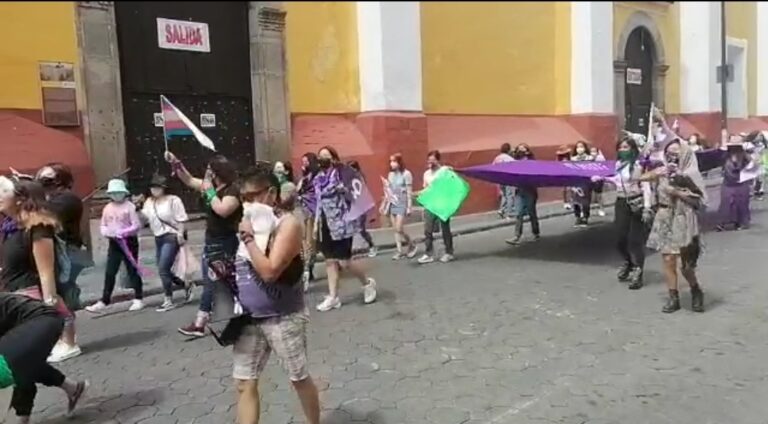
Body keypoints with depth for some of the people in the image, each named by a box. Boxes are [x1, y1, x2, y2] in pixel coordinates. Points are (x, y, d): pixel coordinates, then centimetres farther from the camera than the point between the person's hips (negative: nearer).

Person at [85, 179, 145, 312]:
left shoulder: (130, 206, -8)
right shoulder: (107, 208, 8)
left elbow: (137, 225, -12)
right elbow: (103, 226, 13)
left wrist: (123, 232, -24)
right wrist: (106, 232, -10)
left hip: (129, 242, -5)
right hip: (114, 243, 5)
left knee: (132, 271, 3)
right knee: (109, 273, 4)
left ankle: (138, 299, 13)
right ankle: (104, 301, 9)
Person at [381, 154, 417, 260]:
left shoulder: (406, 174, -9)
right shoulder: (390, 174, 8)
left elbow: (409, 192, -9)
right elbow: (388, 191, 13)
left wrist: (409, 207, -12)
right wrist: (384, 205, 12)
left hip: (401, 204, -6)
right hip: (392, 205, 6)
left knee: (399, 229, -9)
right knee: (395, 230, 5)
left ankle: (412, 245, 12)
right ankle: (399, 251, 12)